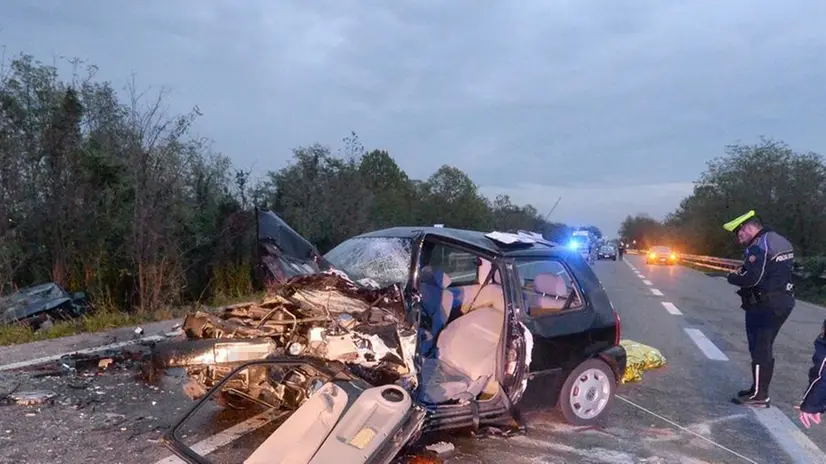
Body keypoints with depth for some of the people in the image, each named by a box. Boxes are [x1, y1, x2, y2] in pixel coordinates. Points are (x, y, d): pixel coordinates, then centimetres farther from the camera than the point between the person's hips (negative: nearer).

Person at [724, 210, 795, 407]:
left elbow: (751, 279, -26)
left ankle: (759, 395, 5)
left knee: (759, 350, -1)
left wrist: (732, 277, -7)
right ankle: (759, 390, 26)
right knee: (765, 348, 17)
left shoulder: (759, 246, -18)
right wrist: (743, 271, 8)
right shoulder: (780, 241, 13)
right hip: (782, 302, 10)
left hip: (764, 306, -10)